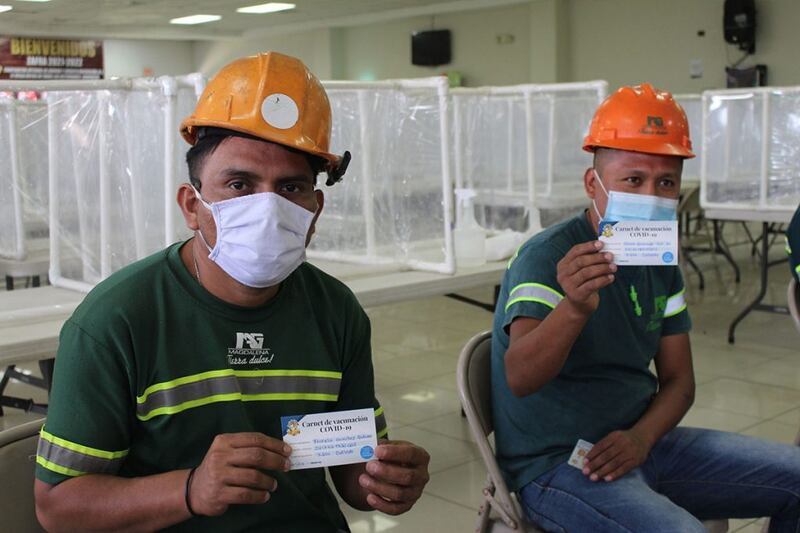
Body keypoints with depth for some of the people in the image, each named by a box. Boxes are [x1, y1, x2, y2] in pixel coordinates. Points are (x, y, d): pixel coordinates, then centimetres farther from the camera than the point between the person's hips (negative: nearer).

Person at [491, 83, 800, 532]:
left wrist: (642, 437, -12)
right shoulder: (547, 257, -16)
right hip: (555, 464, -7)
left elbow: (678, 379, 9)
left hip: (638, 444, 8)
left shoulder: (660, 263, 7)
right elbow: (518, 378, -31)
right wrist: (574, 307, -50)